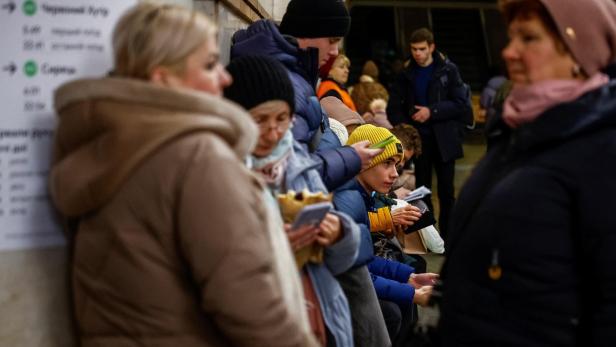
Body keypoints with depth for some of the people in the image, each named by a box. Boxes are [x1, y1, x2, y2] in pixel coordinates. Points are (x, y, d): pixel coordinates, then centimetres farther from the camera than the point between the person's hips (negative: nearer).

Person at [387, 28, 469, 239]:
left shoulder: (448, 70, -1)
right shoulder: (406, 74, 7)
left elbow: (460, 104, -8)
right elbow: (394, 108, 10)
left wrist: (432, 111, -16)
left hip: (443, 139, -2)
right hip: (417, 139, 2)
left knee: (446, 191, 3)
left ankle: (447, 235, 12)